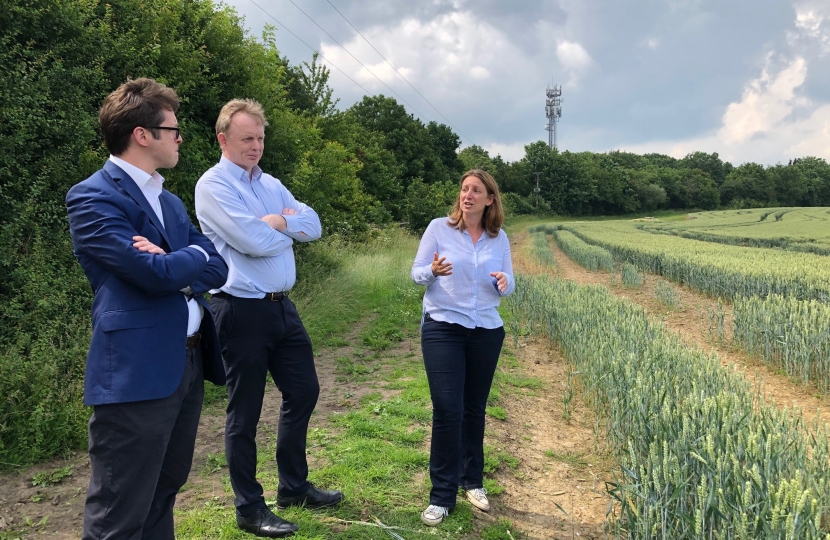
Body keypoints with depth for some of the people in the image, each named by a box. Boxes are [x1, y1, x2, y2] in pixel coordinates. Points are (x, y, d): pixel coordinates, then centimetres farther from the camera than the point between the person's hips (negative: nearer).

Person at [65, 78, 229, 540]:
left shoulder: (171, 202, 18)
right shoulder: (93, 197, -9)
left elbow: (217, 268, 8)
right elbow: (155, 273, -20)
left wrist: (170, 264, -11)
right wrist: (193, 256, 1)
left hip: (189, 363, 8)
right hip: (136, 373, -8)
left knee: (163, 496, 20)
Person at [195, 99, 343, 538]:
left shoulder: (271, 184, 13)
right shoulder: (213, 185, -11)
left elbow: (313, 226, 3)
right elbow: (254, 242, -22)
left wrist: (277, 222, -13)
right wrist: (289, 226, -3)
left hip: (282, 306, 8)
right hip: (242, 311, -8)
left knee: (303, 391, 16)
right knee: (245, 412, 5)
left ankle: (294, 486, 35)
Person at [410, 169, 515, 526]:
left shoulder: (499, 239, 5)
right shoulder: (438, 228, -3)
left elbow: (509, 286, 8)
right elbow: (416, 273, -2)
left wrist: (504, 282, -16)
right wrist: (433, 271, -24)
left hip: (487, 332, 3)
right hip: (443, 329, -3)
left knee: (474, 409, 13)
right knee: (447, 410, -7)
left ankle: (473, 481, 31)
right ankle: (442, 496, 6)